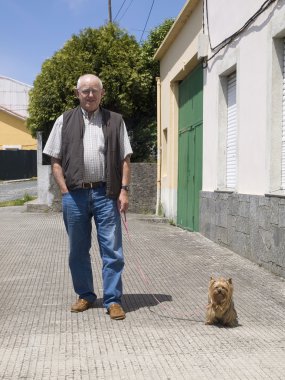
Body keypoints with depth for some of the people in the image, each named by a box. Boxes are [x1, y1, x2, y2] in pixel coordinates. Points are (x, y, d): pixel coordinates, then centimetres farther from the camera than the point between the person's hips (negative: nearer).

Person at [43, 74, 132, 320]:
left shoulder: (115, 121, 10)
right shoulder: (65, 121, 10)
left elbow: (125, 159, 7)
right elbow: (55, 160, 7)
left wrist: (124, 190, -3)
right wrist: (65, 190, -2)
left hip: (106, 193, -1)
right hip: (75, 194, 1)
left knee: (112, 250, -1)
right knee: (78, 250, 11)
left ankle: (113, 300, 8)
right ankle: (85, 296, 26)